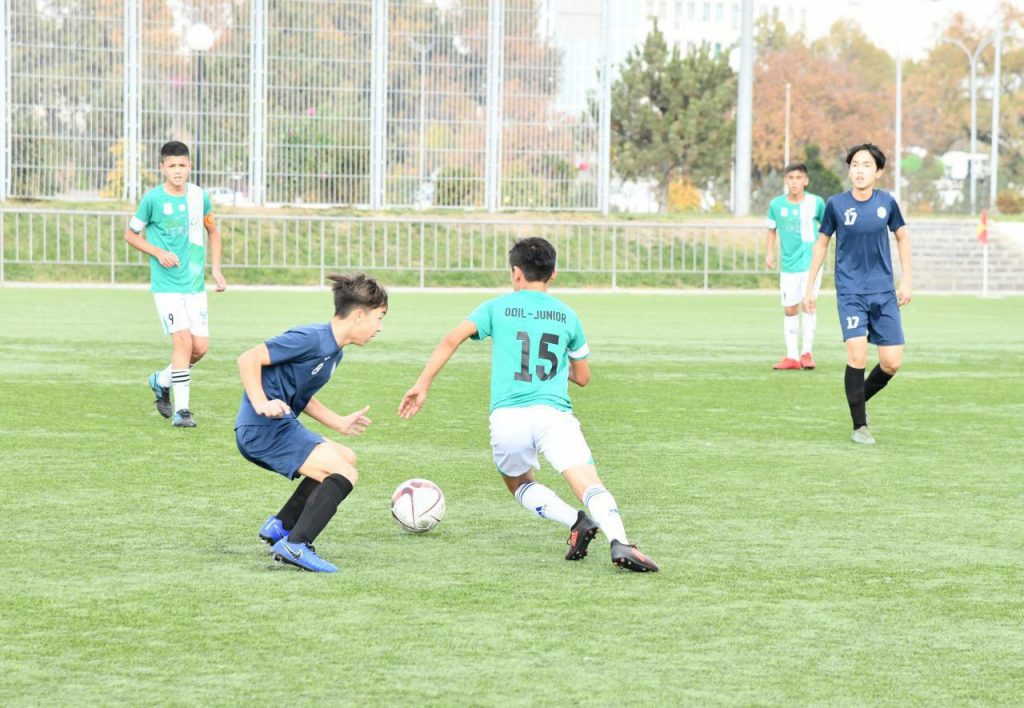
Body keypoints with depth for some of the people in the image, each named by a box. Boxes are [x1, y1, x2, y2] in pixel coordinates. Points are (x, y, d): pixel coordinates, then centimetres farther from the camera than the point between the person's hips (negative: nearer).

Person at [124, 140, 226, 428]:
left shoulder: (199, 197, 3)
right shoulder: (153, 198, -7)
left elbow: (212, 231, 20)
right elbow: (131, 234, 4)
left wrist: (216, 269, 10)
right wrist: (159, 253, -11)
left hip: (195, 285, 4)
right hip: (167, 284, -4)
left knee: (200, 346, 1)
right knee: (183, 340, -16)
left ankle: (162, 381, 28)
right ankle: (181, 410, -9)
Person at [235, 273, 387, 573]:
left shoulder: (334, 351, 15)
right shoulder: (311, 339, -16)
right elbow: (248, 359, -18)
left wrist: (338, 423, 22)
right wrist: (261, 404, -27)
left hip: (281, 428, 10)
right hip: (263, 429, -10)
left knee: (345, 458, 22)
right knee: (345, 474, -14)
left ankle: (280, 526, 22)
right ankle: (296, 546, -19)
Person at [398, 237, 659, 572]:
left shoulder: (496, 308, 12)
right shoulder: (567, 315, 16)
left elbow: (451, 340, -3)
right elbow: (583, 377, 25)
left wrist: (421, 386, 1)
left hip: (506, 418, 0)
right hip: (553, 413, 0)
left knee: (519, 484, 25)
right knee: (589, 484, -14)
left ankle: (577, 523, 0)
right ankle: (619, 542, -42)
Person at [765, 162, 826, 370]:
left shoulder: (816, 203, -6)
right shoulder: (776, 204, -1)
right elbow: (772, 230, 12)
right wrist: (769, 253, 0)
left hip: (810, 262, -3)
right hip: (788, 265, 3)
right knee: (790, 309, 5)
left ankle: (807, 352, -3)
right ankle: (792, 356, 12)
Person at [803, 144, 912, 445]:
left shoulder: (887, 202, -1)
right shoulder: (836, 204, -5)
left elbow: (902, 238, 14)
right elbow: (821, 244, 7)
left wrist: (907, 280, 9)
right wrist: (810, 287, 8)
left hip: (884, 292, 3)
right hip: (850, 292, -2)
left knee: (892, 362, -2)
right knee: (857, 355, -18)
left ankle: (860, 399, 27)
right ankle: (860, 426, -5)